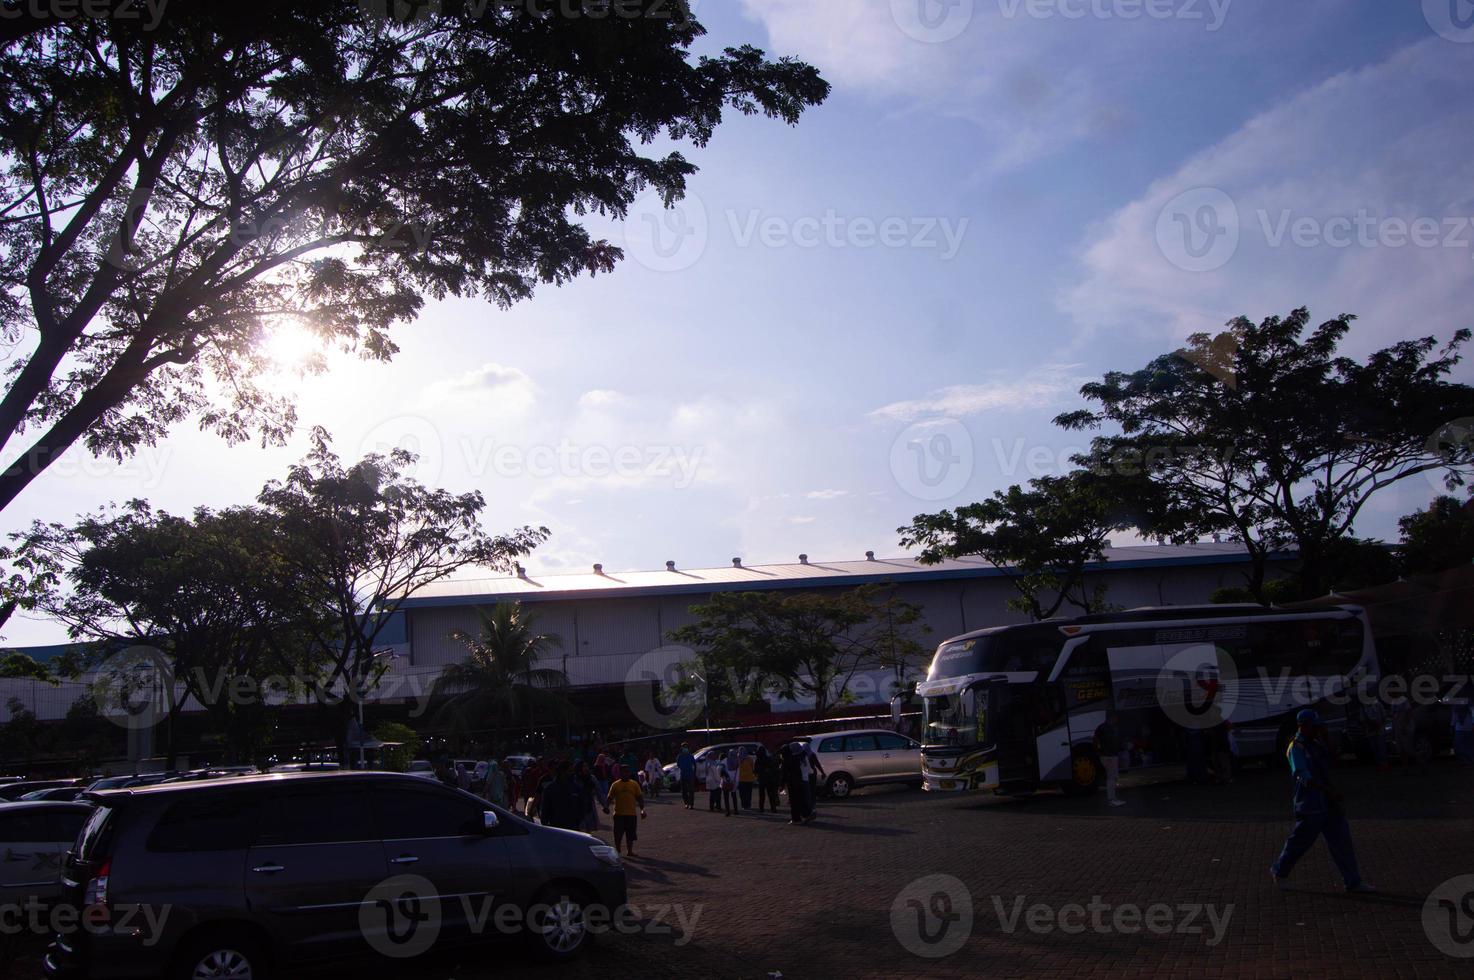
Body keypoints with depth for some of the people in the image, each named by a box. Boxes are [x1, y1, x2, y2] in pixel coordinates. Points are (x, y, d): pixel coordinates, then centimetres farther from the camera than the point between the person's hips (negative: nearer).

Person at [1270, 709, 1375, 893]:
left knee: (1342, 840, 6)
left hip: (1328, 802, 8)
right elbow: (1303, 776, -26)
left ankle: (1353, 882, 10)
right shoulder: (1296, 748, -14)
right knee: (1300, 841, 2)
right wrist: (1328, 790, -36)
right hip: (1310, 804, -8)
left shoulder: (1315, 744, 13)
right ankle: (1278, 871, 22)